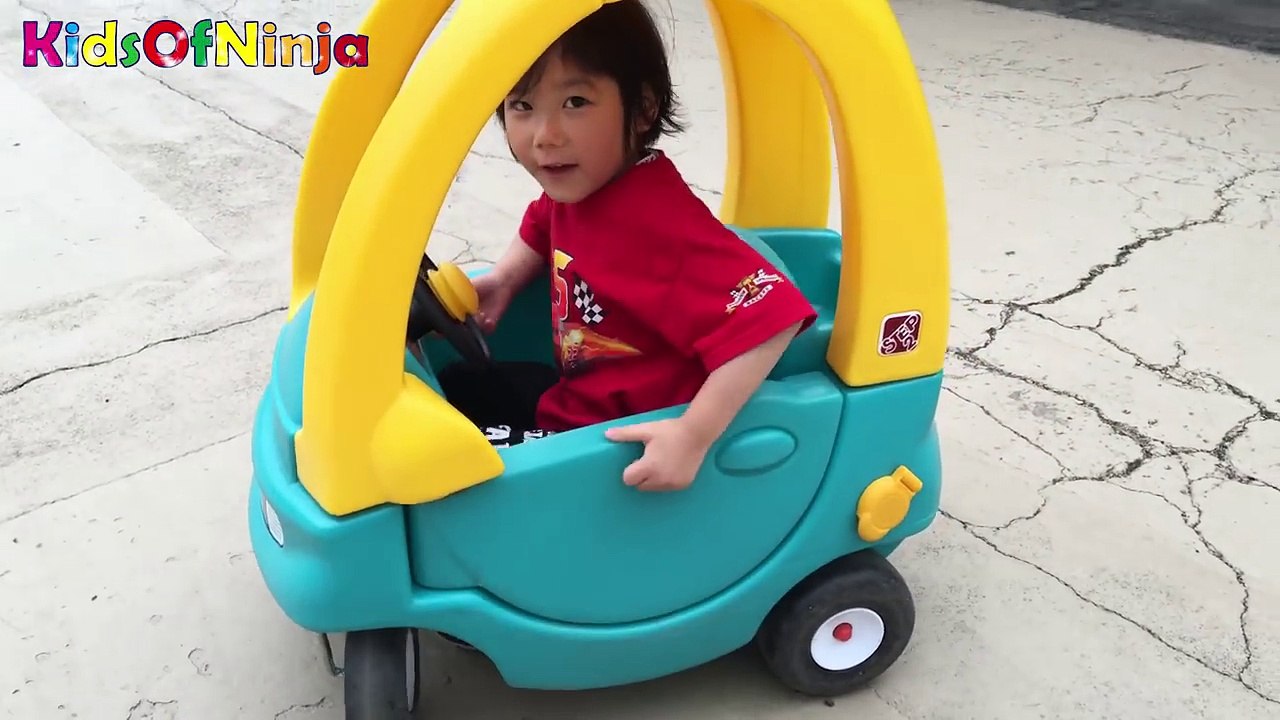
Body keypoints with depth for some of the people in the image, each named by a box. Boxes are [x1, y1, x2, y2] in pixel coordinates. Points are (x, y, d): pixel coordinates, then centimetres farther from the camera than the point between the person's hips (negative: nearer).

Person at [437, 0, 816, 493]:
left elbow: (770, 317, -41)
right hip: (576, 396, 9)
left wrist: (693, 436, -40)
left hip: (627, 440, -9)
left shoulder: (658, 224, -35)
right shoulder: (579, 186, -5)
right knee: (453, 389, 23)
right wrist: (503, 281, 6)